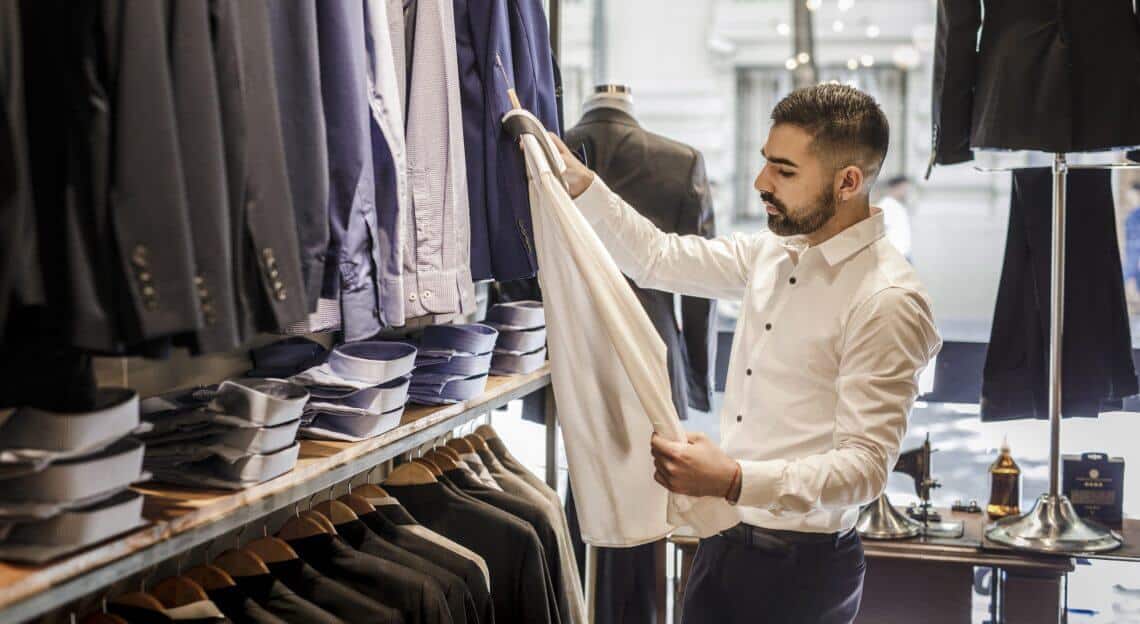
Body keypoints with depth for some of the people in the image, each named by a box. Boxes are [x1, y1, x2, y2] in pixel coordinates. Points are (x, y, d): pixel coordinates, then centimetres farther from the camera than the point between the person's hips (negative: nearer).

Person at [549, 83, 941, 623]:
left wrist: (735, 481, -36)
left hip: (800, 564, -7)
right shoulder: (774, 252, 6)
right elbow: (658, 257, 14)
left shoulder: (887, 302, -20)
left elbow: (865, 465, -24)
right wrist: (579, 182, 2)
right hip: (723, 537, 7)